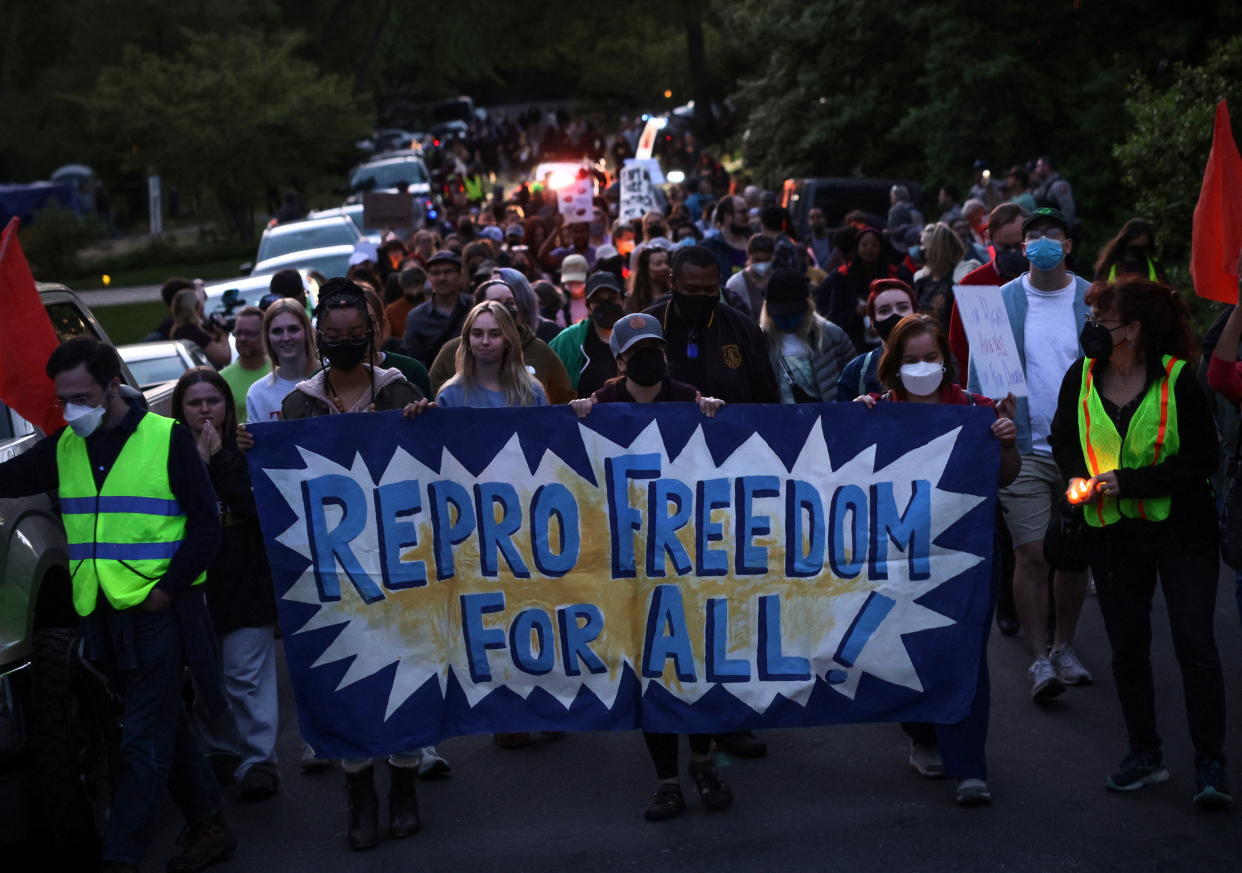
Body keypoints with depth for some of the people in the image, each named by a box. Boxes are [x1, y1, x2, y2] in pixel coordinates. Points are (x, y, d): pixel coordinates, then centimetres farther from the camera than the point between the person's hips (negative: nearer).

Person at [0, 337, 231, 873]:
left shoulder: (167, 438, -7)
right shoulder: (65, 446, 8)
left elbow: (205, 526, -7)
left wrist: (166, 589, -13)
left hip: (157, 610, -6)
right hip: (102, 615, 6)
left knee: (145, 739, -4)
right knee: (165, 728, 15)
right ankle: (209, 827, 28)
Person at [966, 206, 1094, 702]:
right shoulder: (1000, 302, 2)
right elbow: (980, 373, 3)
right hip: (1023, 449, -1)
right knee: (1031, 554, -7)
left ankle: (1065, 648, 25)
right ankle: (1039, 660, 2)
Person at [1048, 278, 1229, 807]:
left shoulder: (1179, 378, -12)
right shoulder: (1081, 378, 0)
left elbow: (1201, 460, -12)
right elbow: (1063, 440, 16)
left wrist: (1128, 481, -19)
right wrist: (1078, 477, -5)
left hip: (1181, 530, -4)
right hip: (1113, 534, 4)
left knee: (1194, 641, -8)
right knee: (1127, 645, 10)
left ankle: (1210, 764, -1)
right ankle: (1144, 754, 25)